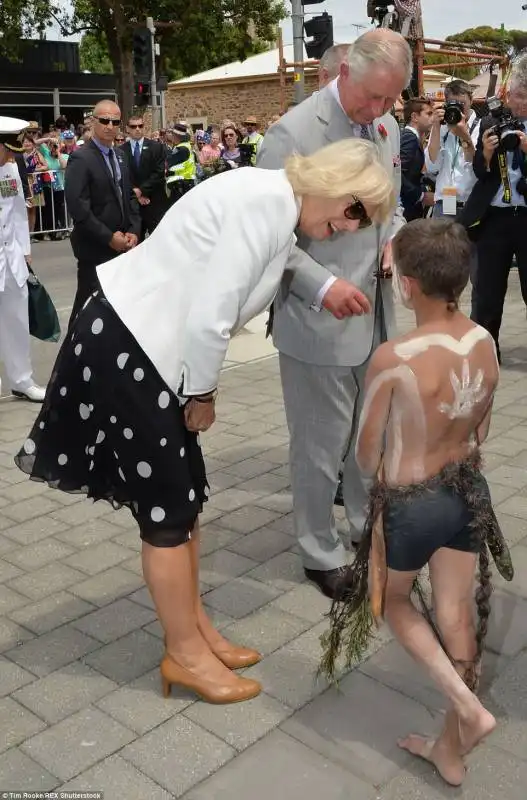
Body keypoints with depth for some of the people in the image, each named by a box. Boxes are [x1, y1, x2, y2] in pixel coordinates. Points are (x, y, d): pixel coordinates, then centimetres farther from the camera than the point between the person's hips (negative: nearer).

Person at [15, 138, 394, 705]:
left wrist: (198, 390, 7)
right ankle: (185, 653, 20)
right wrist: (202, 393, -8)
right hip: (125, 345, -10)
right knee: (167, 507, 2)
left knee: (185, 496, 15)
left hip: (150, 347, 10)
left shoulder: (276, 209, 13)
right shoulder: (267, 201, -19)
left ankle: (193, 631, 31)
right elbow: (208, 318, -23)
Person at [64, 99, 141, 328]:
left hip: (121, 245, 7)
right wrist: (109, 237, -18)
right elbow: (77, 207, -19)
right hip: (95, 247, -7)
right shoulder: (80, 158, -11)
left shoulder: (119, 156, 13)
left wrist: (133, 231, 0)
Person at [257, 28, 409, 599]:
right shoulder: (293, 133, -14)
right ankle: (321, 555, 25)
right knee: (320, 446, 6)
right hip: (318, 320, -7)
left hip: (375, 314, 7)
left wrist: (395, 238, -1)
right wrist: (322, 285, -25)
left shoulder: (385, 126, 8)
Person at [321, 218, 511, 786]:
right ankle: (451, 750, 30)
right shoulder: (485, 344, -7)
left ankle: (468, 707, 11)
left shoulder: (392, 359, -26)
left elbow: (365, 457, -13)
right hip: (469, 492, 5)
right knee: (456, 613, 16)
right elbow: (479, 433, 7)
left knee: (394, 601, 23)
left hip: (409, 503, -5)